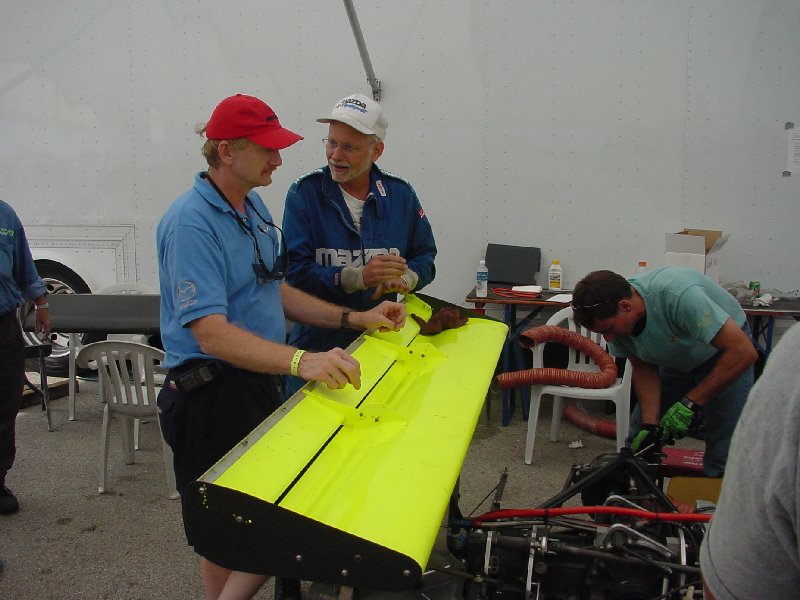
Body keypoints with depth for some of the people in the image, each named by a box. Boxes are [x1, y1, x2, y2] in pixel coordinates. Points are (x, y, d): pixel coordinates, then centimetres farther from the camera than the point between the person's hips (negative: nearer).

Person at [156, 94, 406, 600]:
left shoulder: (254, 207, 9)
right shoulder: (192, 222, -21)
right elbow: (210, 332, -30)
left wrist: (354, 318, 6)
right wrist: (299, 361, -43)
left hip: (259, 382, 9)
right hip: (212, 393, -9)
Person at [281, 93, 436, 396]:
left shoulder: (400, 194, 3)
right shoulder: (304, 192, -7)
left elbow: (424, 256, 11)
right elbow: (294, 271, -14)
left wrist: (407, 277, -12)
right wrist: (357, 277, -25)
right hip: (317, 341, -2)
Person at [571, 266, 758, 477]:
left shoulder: (678, 295, -39)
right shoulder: (613, 318, -19)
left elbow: (743, 352, -37)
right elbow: (643, 368, -6)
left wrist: (691, 402, -35)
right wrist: (650, 424, -17)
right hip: (675, 361, 6)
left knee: (723, 456, -14)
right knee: (640, 443, 2)